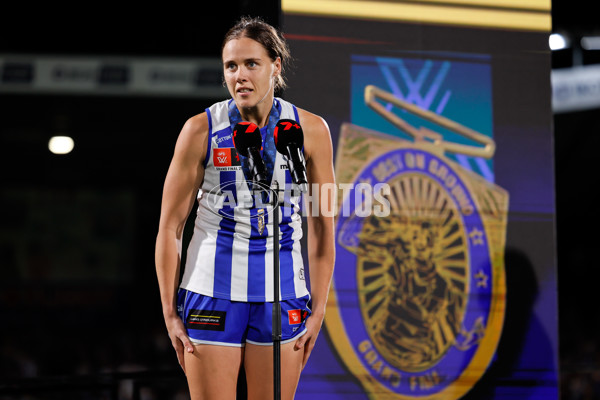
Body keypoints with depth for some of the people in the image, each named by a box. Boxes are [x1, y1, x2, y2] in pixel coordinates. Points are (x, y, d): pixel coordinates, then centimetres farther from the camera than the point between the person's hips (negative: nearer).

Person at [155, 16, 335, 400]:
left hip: (282, 296, 1)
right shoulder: (201, 130, -4)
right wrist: (170, 312, -3)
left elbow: (322, 226, 5)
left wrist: (318, 309, 2)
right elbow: (170, 226, 1)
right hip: (211, 292, -1)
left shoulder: (311, 130, -1)